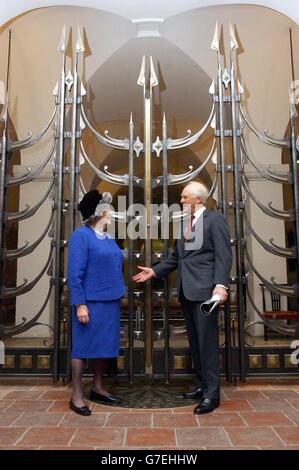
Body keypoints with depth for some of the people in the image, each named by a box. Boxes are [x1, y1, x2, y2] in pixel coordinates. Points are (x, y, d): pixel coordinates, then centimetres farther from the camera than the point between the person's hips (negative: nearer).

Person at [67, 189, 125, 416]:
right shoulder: (81, 235, -11)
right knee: (84, 346, 2)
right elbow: (75, 273, -15)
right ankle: (77, 395, 15)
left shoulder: (108, 238, 12)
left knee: (106, 345, 14)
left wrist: (118, 296, 13)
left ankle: (98, 388, 29)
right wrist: (80, 304, -19)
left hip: (110, 302, 8)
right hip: (91, 302, -8)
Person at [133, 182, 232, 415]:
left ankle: (212, 394, 9)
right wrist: (154, 271, 13)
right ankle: (202, 385, 27)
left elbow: (223, 255, -13)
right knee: (194, 341, 14)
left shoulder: (215, 219, -4)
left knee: (207, 341, -2)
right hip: (187, 291, 8)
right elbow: (175, 257, 21)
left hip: (205, 290, -8)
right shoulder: (184, 223, 18)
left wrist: (221, 285, -23)